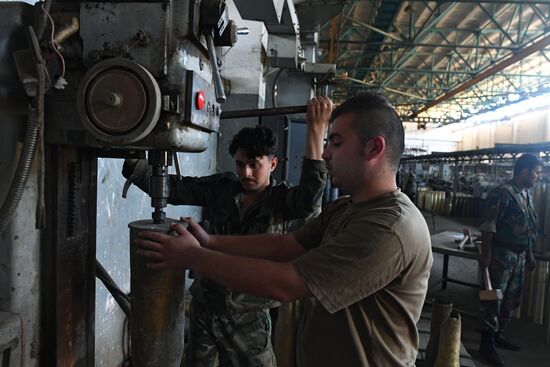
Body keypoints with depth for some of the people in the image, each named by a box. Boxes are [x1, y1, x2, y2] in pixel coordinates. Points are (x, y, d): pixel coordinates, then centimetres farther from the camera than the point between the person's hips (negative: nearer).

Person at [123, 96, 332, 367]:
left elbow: (309, 199, -31)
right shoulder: (221, 189, -3)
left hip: (248, 317, -3)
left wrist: (316, 130, -36)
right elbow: (172, 188, -6)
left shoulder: (282, 203, -11)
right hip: (204, 306, 3)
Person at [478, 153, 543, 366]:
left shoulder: (527, 194, 12)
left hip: (519, 255, 9)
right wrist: (485, 253, -23)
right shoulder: (503, 193, -15)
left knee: (511, 299, 17)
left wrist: (529, 253, 21)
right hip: (501, 254, -9)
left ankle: (498, 335, 32)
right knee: (492, 299, -1)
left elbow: (527, 229, 19)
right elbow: (488, 226, -19)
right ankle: (486, 344, 8)